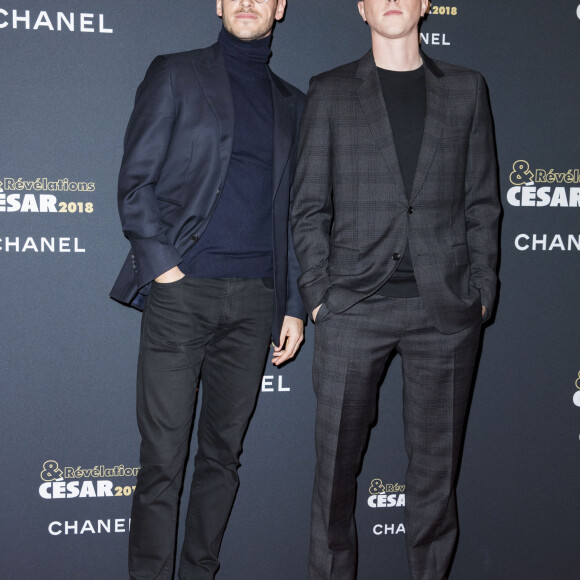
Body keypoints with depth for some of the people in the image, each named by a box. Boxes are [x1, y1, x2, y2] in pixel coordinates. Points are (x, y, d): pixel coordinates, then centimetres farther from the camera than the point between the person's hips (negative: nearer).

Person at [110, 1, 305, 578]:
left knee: (224, 453, 10)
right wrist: (161, 265, -11)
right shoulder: (174, 75, 6)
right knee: (162, 459, -2)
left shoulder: (291, 102, 17)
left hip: (256, 298, 4)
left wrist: (294, 305, 12)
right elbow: (135, 181, 0)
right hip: (182, 292, -3)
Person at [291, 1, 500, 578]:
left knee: (436, 462, 9)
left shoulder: (465, 88, 12)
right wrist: (318, 293, -3)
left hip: (446, 309, 1)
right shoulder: (329, 92, 8)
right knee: (337, 463, 4)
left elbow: (482, 200, 10)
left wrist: (482, 291, 3)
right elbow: (309, 205, 5)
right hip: (354, 307, -1)